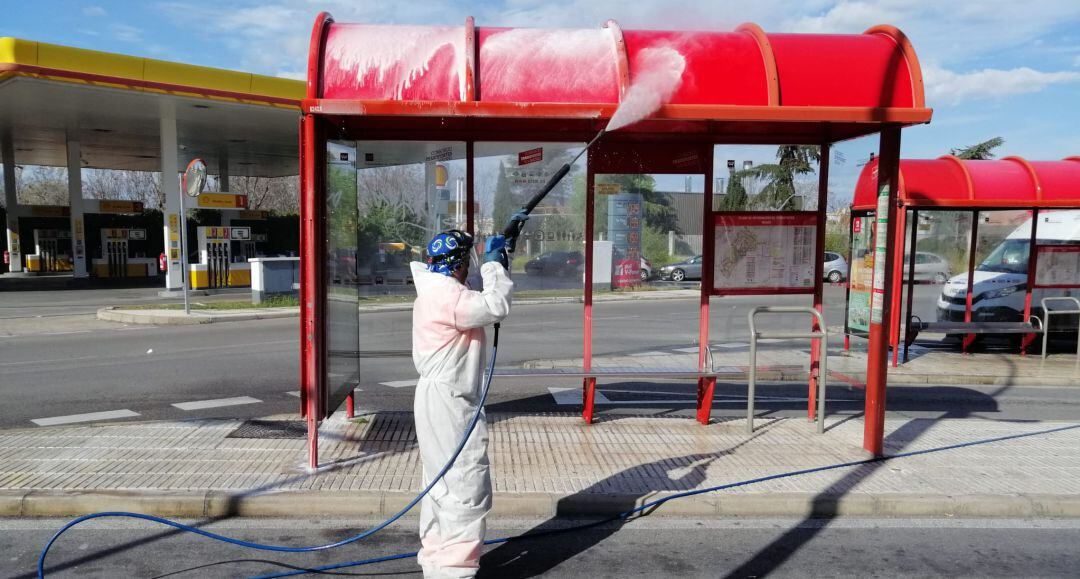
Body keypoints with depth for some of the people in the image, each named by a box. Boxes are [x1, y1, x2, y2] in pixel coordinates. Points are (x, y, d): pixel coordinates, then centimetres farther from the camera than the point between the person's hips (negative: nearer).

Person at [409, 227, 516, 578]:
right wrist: (493, 263, -13)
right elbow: (495, 307, -27)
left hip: (441, 401, 11)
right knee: (467, 487, -5)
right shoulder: (447, 293, -18)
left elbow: (480, 306, 22)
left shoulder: (435, 292, 15)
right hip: (449, 403, -11)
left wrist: (496, 268, 12)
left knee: (442, 484, 19)